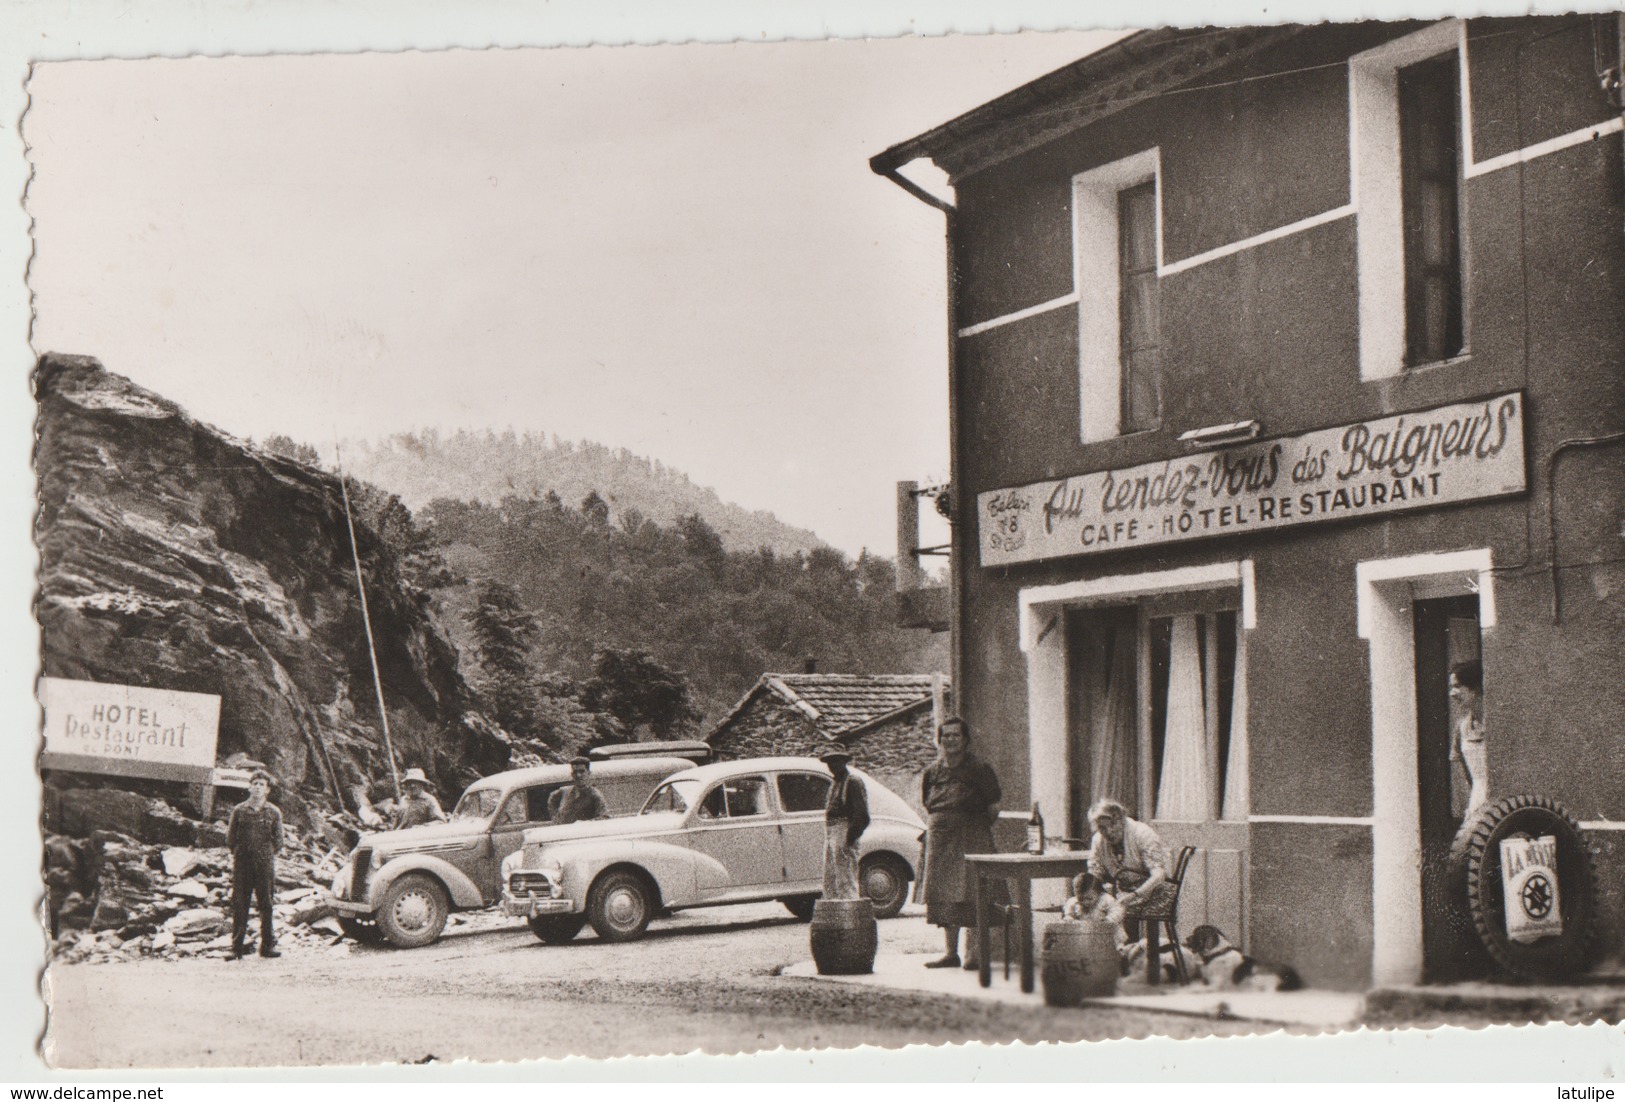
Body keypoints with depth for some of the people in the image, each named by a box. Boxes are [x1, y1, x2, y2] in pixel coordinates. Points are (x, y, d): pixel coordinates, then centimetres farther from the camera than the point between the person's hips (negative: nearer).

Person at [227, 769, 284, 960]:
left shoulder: (274, 813, 6)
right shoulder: (239, 810, 7)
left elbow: (278, 842, 10)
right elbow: (230, 838, 11)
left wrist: (265, 854, 4)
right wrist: (240, 853, 5)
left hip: (264, 864, 0)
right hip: (242, 863, 0)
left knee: (266, 904, -1)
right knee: (239, 905, -1)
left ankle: (267, 946, 4)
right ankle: (236, 947, 2)